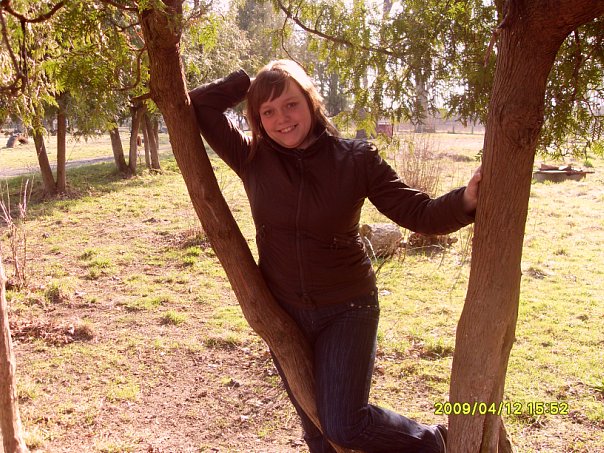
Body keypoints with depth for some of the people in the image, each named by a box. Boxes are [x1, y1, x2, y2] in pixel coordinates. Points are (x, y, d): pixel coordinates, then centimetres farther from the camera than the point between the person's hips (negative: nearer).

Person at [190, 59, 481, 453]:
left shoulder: (356, 159, -13)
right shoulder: (252, 159, -6)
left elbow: (419, 214, -14)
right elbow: (200, 107, -5)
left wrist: (466, 200, -33)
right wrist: (248, 81, -10)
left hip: (346, 310, -3)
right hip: (283, 310, 4)